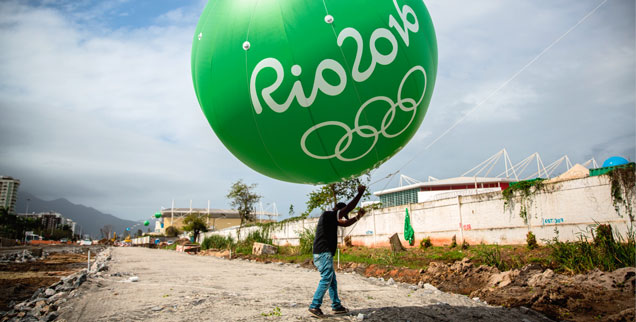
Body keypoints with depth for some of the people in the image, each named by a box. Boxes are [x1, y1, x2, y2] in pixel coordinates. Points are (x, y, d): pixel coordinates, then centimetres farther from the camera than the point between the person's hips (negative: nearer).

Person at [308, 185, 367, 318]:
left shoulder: (331, 218, 20)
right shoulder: (328, 215, -10)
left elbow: (345, 223, 30)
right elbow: (349, 207, -14)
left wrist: (357, 217, 19)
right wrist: (360, 193, -7)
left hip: (323, 253, 11)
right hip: (323, 253, -11)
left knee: (332, 280, 14)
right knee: (326, 279, -11)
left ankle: (336, 306, 20)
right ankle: (314, 306, -10)